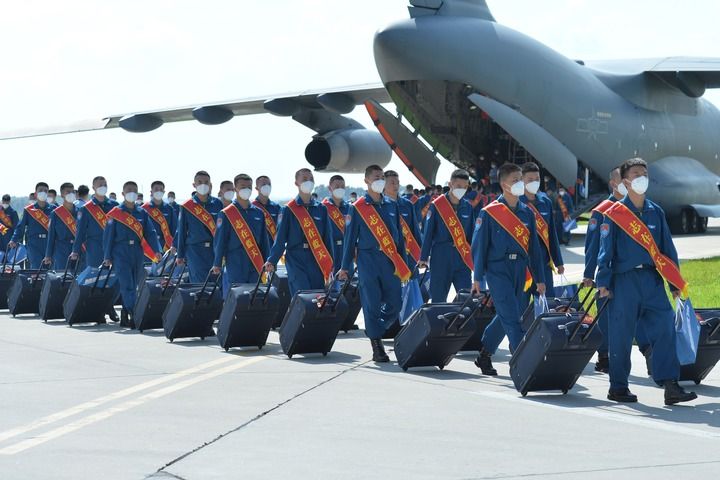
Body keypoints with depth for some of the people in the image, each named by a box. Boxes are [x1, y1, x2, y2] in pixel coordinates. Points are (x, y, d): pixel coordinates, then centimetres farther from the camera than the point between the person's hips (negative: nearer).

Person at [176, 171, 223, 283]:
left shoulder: (217, 204, 5)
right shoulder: (187, 207, 1)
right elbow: (181, 232, 6)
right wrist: (180, 255, 6)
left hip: (215, 250, 2)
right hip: (195, 251, -2)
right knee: (200, 283, -8)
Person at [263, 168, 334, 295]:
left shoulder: (321, 209, 10)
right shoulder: (289, 210, 2)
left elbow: (328, 238, 10)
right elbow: (280, 239, -2)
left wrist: (330, 265, 5)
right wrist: (272, 261, -14)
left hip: (318, 262, 3)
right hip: (296, 262, -3)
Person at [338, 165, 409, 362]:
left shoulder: (392, 205, 12)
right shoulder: (358, 208, 1)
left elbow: (399, 235, 15)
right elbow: (350, 238, 3)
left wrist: (404, 264, 13)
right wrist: (345, 267, 1)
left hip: (391, 260, 4)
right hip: (368, 260, -4)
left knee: (395, 303, 1)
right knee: (372, 304, -3)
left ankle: (374, 331, 24)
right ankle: (377, 347, 4)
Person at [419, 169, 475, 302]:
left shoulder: (468, 207, 7)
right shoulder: (437, 206, -3)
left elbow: (472, 234, 12)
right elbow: (428, 233, -1)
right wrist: (423, 258, -3)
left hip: (463, 257, 3)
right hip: (441, 256, -3)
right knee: (438, 297, 4)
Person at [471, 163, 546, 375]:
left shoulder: (527, 213, 11)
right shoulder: (489, 213, -4)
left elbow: (534, 247, 14)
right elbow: (479, 245, -2)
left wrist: (539, 278, 14)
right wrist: (478, 277, -4)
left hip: (520, 270, 5)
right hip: (498, 270, -5)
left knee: (505, 317, 12)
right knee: (511, 317, -12)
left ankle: (484, 356, 28)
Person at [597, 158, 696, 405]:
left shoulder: (655, 212, 12)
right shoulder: (615, 214, -1)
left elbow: (667, 248, 15)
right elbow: (606, 250, -2)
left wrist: (675, 281, 12)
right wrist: (603, 282, -8)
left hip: (652, 279, 4)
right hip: (625, 280, -4)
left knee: (665, 328, -6)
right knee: (621, 334, 1)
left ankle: (671, 386, -7)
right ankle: (618, 387, 13)